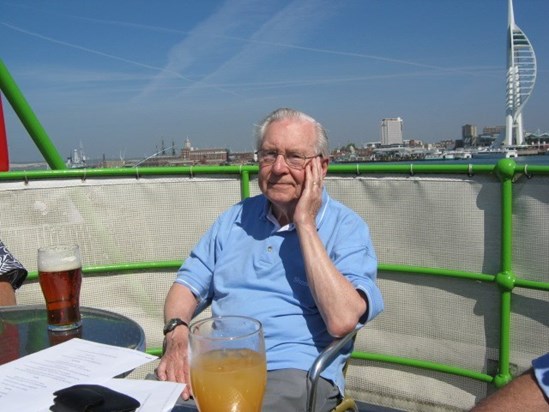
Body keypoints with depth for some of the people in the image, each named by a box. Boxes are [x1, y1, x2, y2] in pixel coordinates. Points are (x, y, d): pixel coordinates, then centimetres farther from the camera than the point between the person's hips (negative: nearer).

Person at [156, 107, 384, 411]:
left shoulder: (347, 227, -3)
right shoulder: (236, 217, 14)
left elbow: (342, 321, -18)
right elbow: (188, 285, 12)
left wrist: (305, 224, -15)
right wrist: (177, 336, -10)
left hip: (296, 370, -3)